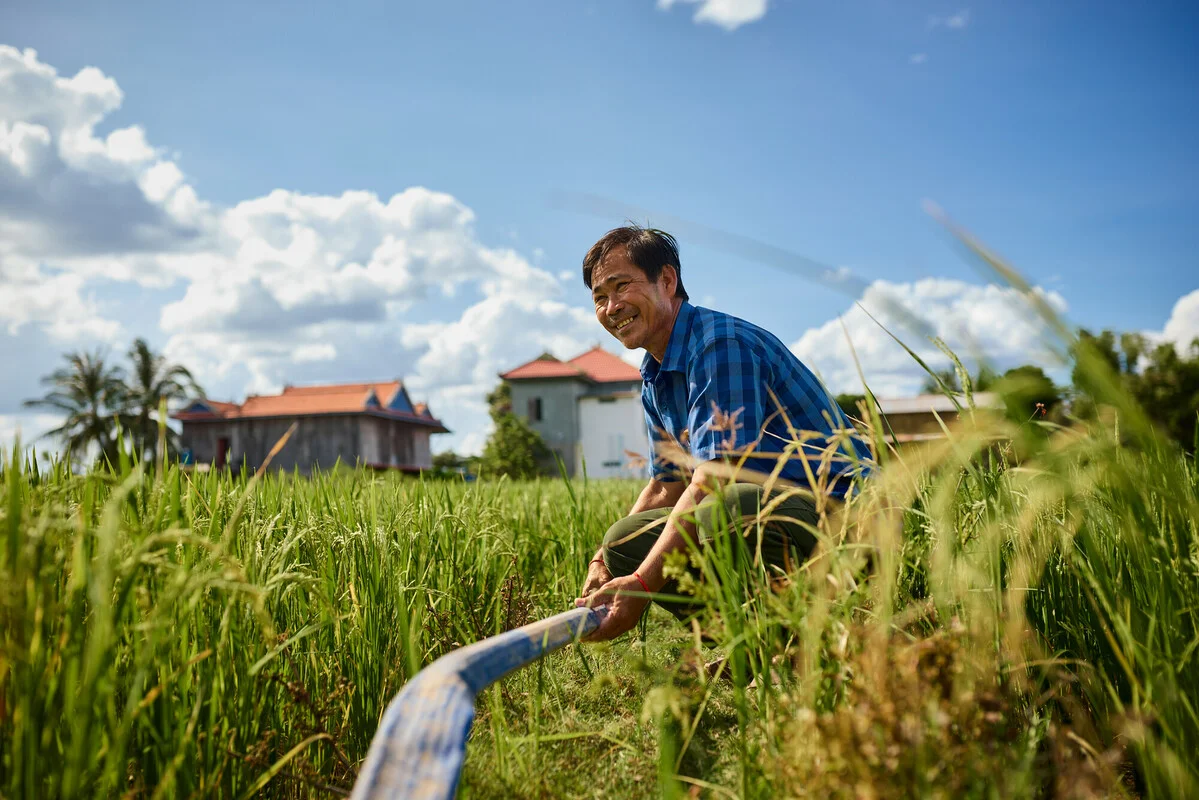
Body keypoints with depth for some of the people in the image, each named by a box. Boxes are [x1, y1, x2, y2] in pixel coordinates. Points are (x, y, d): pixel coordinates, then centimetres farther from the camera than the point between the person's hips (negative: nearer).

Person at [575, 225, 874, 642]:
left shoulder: (722, 342, -18)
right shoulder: (655, 380, 12)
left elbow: (713, 479, -26)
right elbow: (666, 485, 17)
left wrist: (641, 584, -28)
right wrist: (603, 561, 4)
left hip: (836, 507, -9)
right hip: (765, 507, 9)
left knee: (725, 509, -39)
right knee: (624, 543, 2)